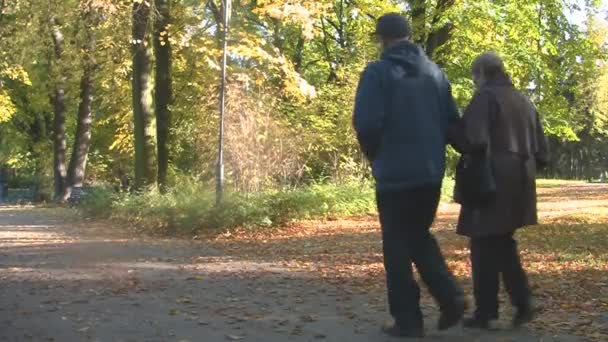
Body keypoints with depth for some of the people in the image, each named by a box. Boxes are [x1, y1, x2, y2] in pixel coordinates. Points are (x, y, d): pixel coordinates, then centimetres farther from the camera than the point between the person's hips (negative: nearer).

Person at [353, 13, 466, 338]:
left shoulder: (377, 72, -8)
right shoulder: (435, 72, 9)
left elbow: (367, 123, -16)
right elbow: (452, 121, 10)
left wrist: (374, 155, 3)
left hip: (395, 174, -5)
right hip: (431, 172, 5)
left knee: (398, 245, 5)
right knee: (420, 236, 20)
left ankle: (408, 319, 6)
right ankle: (450, 297, 4)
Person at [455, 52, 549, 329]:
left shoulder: (485, 97, -8)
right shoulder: (524, 102, 15)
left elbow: (476, 141, -23)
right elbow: (542, 154, 14)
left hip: (491, 182, -7)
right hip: (519, 183, 7)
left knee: (484, 245, 1)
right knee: (503, 242, 19)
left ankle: (485, 312, 5)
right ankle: (523, 303, 13)